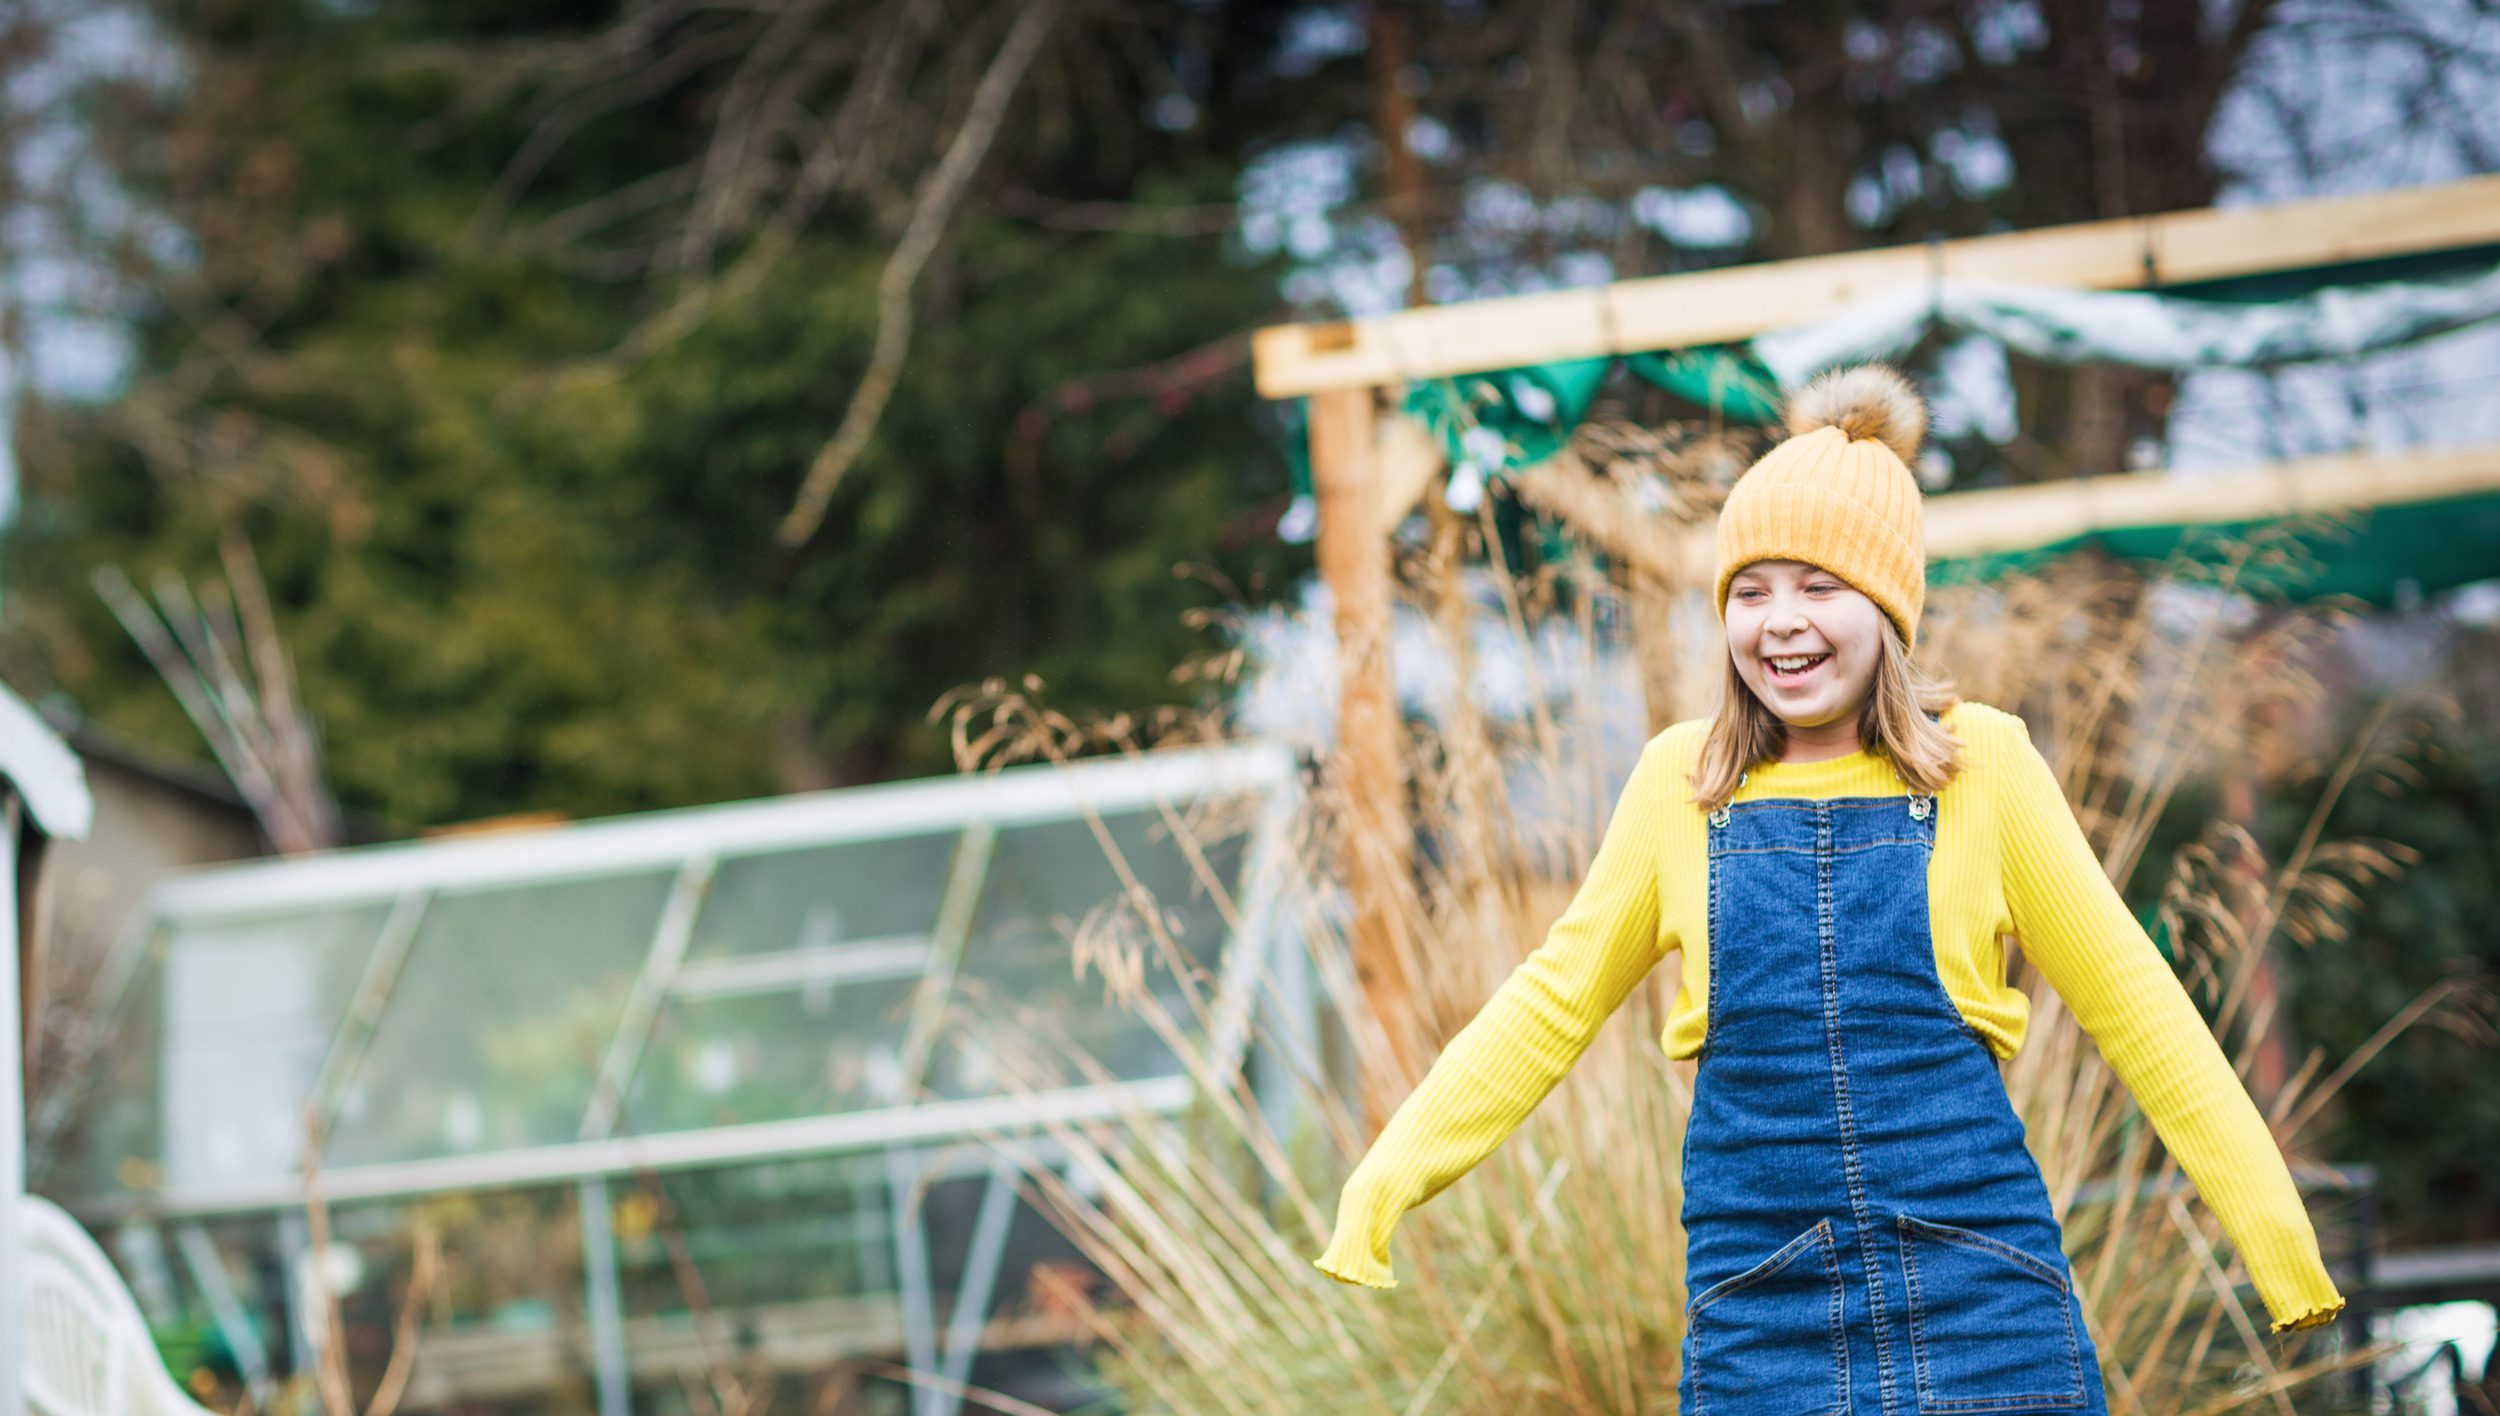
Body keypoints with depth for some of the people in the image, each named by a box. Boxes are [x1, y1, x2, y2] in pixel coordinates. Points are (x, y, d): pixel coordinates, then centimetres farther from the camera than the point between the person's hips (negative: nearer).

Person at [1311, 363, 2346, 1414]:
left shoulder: (1982, 764, 1)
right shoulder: (1680, 781, 5)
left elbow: (2131, 1005, 6)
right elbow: (1556, 999, 13)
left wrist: (2282, 1246, 6)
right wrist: (1386, 1179, 6)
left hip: (1982, 1309, -1)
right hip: (1762, 1316, 1)